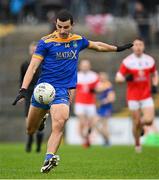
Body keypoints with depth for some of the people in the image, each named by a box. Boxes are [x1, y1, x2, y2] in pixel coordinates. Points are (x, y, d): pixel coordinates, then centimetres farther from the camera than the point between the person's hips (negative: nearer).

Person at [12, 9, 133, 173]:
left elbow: (97, 46, 28)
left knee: (58, 125, -25)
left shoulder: (78, 40, 7)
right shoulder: (46, 42, -5)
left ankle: (49, 159, -32)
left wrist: (118, 48, 36)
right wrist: (23, 89, -21)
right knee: (30, 130, 11)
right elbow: (33, 66, -10)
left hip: (63, 90, 1)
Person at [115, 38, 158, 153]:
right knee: (136, 123, -1)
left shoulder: (150, 60, 4)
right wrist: (126, 78, -25)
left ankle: (141, 123, 23)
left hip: (146, 96, 2)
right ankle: (137, 144, 20)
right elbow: (118, 78, -4)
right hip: (133, 97, -2)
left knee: (149, 120, -13)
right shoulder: (127, 61, -5)